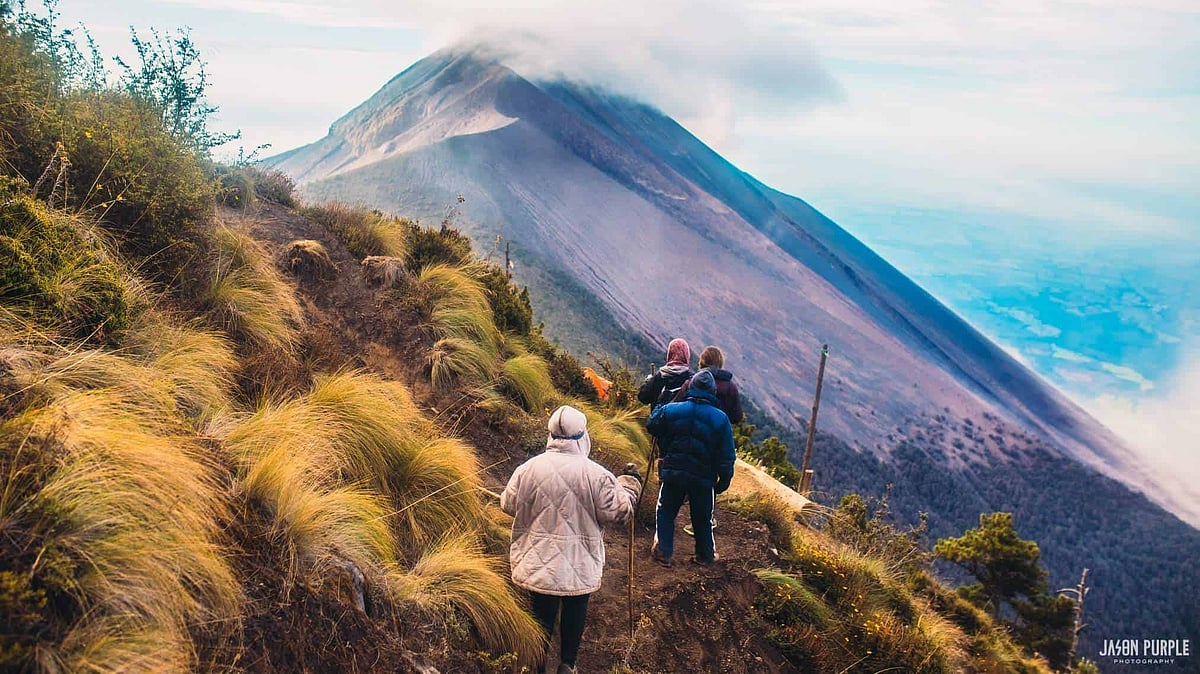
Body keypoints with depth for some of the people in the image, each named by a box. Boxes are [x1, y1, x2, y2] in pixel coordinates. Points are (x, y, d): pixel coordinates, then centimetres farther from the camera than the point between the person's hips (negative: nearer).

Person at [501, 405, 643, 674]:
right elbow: (616, 511, -9)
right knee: (574, 613, 20)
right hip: (580, 565, -1)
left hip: (537, 562, 1)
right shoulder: (595, 474, -16)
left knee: (542, 614, 16)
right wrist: (629, 484, 7)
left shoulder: (527, 468, -10)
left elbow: (508, 504, 1)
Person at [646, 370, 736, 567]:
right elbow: (727, 456, -4)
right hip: (704, 477, 0)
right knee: (703, 518, 17)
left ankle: (663, 551, 14)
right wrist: (724, 481, 6)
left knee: (665, 512, 16)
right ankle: (706, 554, 30)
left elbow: (651, 426, 12)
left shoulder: (670, 410, -6)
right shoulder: (720, 418, -7)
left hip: (672, 472, 0)